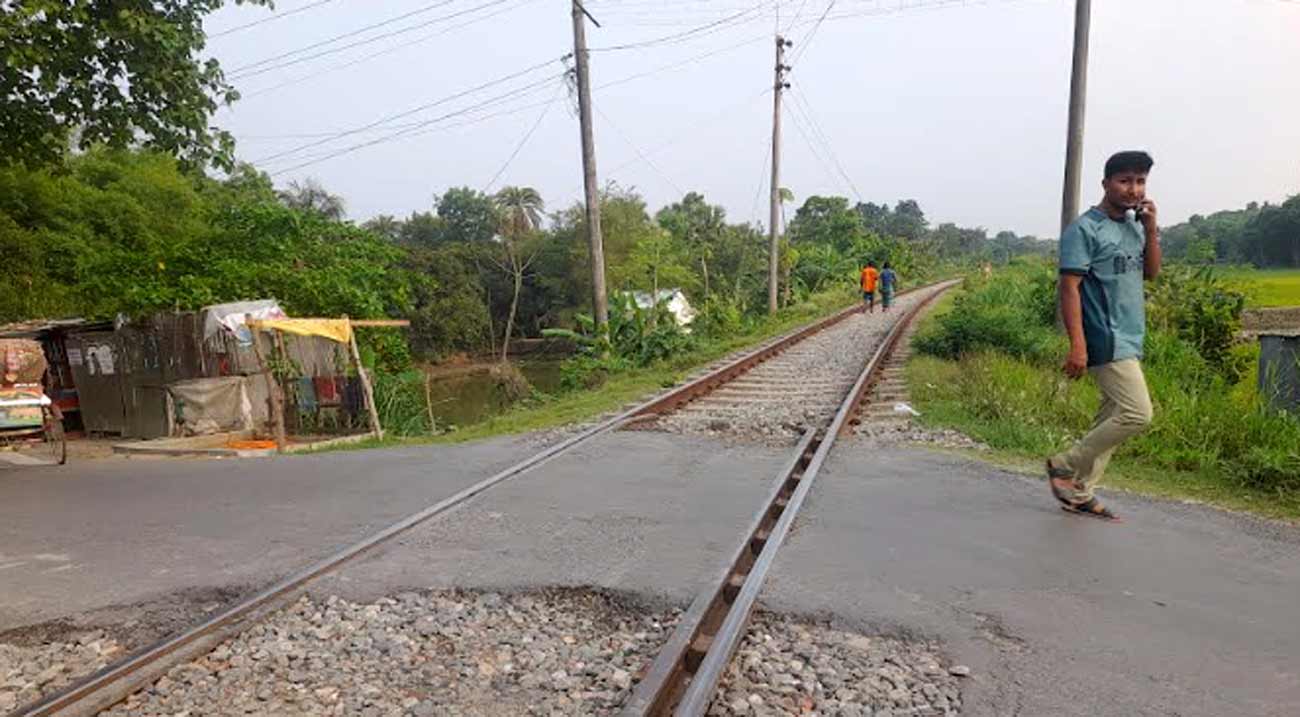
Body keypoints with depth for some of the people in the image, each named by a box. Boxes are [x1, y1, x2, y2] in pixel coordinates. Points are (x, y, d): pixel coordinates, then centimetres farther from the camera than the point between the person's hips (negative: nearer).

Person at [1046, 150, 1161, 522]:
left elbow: (1151, 272, 15)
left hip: (1129, 339, 9)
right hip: (1107, 340, -9)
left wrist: (1151, 228, 1)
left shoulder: (1134, 226, 14)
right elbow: (1068, 287, -16)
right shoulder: (1084, 229, -11)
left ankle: (1079, 493, 15)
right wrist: (1077, 345, -23)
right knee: (1137, 414, -13)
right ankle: (1064, 465, 2)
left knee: (1113, 416, 8)